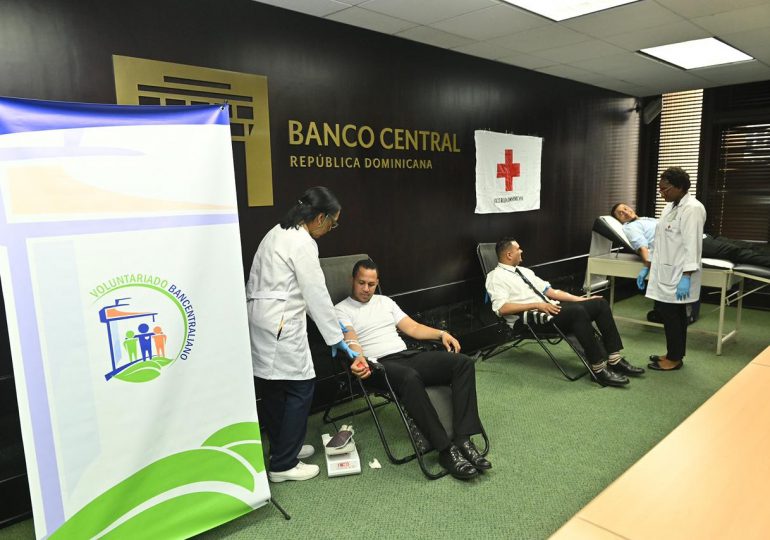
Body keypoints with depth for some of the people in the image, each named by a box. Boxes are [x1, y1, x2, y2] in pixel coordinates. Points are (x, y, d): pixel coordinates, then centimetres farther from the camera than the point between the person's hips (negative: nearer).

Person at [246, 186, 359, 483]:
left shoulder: (279, 233, 16)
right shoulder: (303, 243, -15)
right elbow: (317, 294, -14)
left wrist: (330, 323, 21)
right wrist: (335, 337, -5)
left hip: (262, 319, 10)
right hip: (281, 325, -10)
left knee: (274, 388, 18)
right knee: (300, 388, 0)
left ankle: (282, 448, 33)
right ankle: (283, 465, 10)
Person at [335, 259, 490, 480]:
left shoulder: (385, 302, 24)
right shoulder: (341, 310, 8)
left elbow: (413, 328, 19)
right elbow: (350, 340, -10)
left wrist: (442, 333, 3)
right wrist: (358, 357, -33)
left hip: (407, 355, 6)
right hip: (379, 364, -6)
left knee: (463, 362, -16)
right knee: (410, 377, -42)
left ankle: (463, 439, -22)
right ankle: (446, 450, -32)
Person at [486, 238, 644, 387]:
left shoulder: (524, 271, 23)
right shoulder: (496, 277, -3)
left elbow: (550, 291, 21)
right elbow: (502, 308, -18)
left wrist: (579, 299, 11)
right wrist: (537, 305, -22)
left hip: (549, 308, 9)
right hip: (528, 319, -9)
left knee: (600, 303, -5)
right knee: (577, 311, -32)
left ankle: (615, 360, -8)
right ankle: (599, 369, -25)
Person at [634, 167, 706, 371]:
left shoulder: (692, 209, -14)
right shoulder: (670, 207, 14)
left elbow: (691, 246, -20)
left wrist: (686, 277, -24)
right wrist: (647, 268, 18)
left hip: (678, 275, -8)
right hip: (667, 272, 9)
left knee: (669, 313, -4)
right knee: (674, 313, 14)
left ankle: (675, 358, 7)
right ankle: (674, 354, 22)